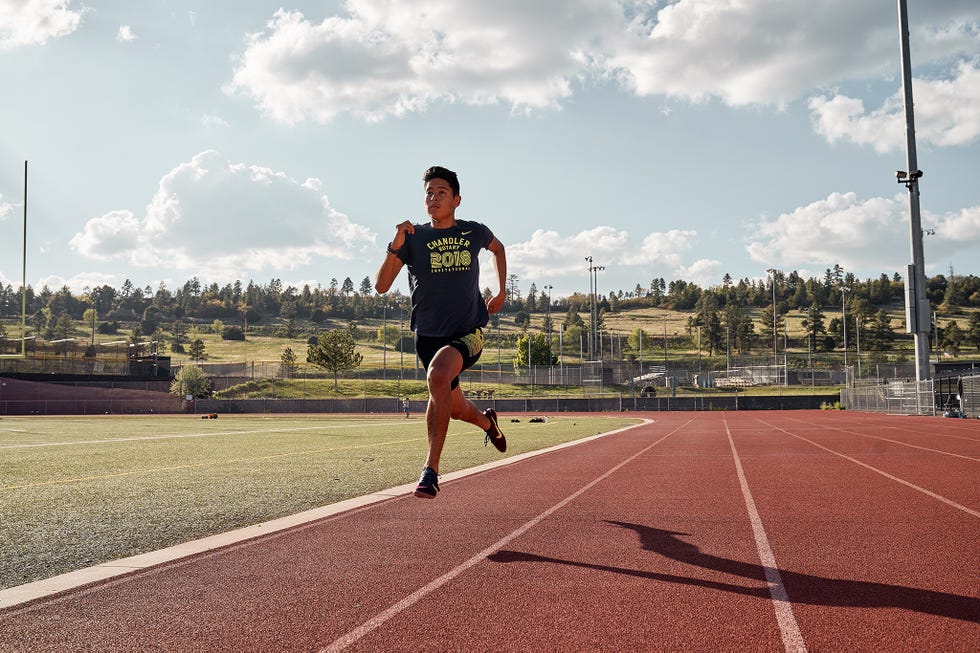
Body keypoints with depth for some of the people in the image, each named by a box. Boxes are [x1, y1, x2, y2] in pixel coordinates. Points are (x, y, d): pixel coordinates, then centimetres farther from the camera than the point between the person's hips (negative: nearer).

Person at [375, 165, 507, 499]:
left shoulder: (475, 233, 2)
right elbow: (381, 286, -10)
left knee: (437, 375, -31)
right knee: (454, 407, 14)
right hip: (429, 334, 2)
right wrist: (395, 247, -23)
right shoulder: (413, 237, -3)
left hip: (469, 332, -2)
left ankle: (431, 469, -27)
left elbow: (498, 248, 27)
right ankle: (487, 421, 52)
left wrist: (502, 291, 20)